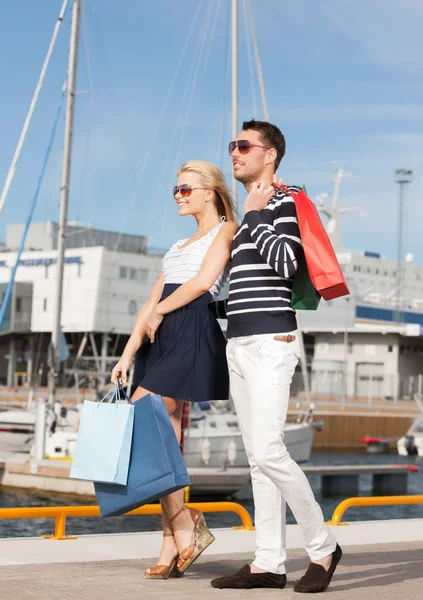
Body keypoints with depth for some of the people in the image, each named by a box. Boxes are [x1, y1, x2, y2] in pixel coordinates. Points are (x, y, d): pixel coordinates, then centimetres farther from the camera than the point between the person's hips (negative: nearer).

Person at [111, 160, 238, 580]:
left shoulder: (226, 230, 3)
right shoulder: (180, 246, 27)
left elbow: (204, 281, -12)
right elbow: (153, 300, 20)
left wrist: (159, 312, -4)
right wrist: (128, 354, 12)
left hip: (192, 334, -8)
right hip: (162, 339, 8)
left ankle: (183, 523, -6)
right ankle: (172, 545, 3)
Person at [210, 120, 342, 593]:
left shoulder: (284, 202, -4)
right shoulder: (247, 216, 22)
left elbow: (286, 264, -20)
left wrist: (255, 214, -11)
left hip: (270, 342, -9)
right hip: (239, 345, 9)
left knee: (268, 452, -15)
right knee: (258, 458, 5)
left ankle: (322, 546, 0)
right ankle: (269, 563, 6)